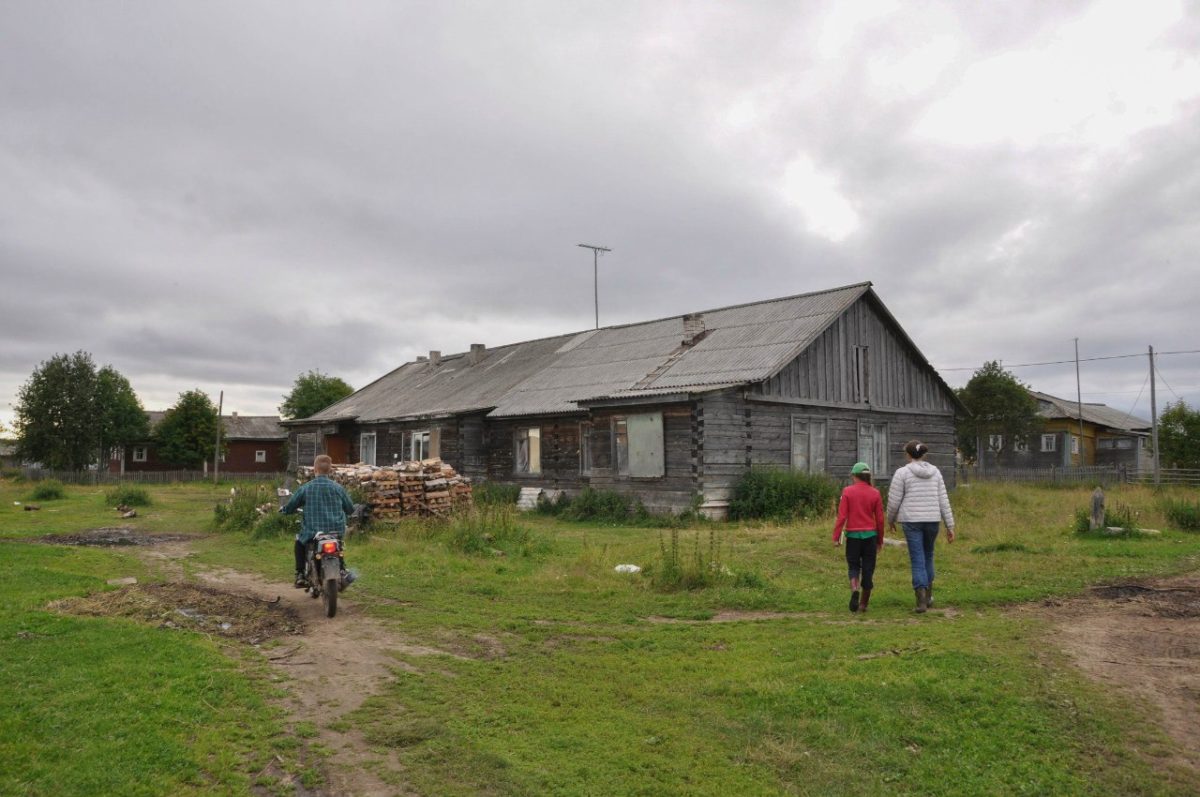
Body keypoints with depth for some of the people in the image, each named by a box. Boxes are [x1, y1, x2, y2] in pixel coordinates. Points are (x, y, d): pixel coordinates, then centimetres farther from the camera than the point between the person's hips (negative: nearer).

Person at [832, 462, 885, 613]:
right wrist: (880, 540, 12)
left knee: (853, 566, 11)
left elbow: (842, 516, -9)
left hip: (853, 535, -1)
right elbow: (880, 519, 3)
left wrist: (836, 536, -4)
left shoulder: (847, 491, -5)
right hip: (870, 535, 1)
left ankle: (854, 590, -16)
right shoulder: (875, 493, 0)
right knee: (868, 568, 10)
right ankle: (863, 604, 14)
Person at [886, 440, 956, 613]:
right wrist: (950, 526, 5)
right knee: (928, 555, 24)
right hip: (932, 520, 4)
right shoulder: (935, 472, 5)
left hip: (911, 521, -4)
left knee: (917, 560, 1)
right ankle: (928, 596, 29)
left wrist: (891, 519, 12)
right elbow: (943, 500, 3)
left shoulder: (902, 473, -7)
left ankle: (922, 600, -10)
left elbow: (894, 501, -6)